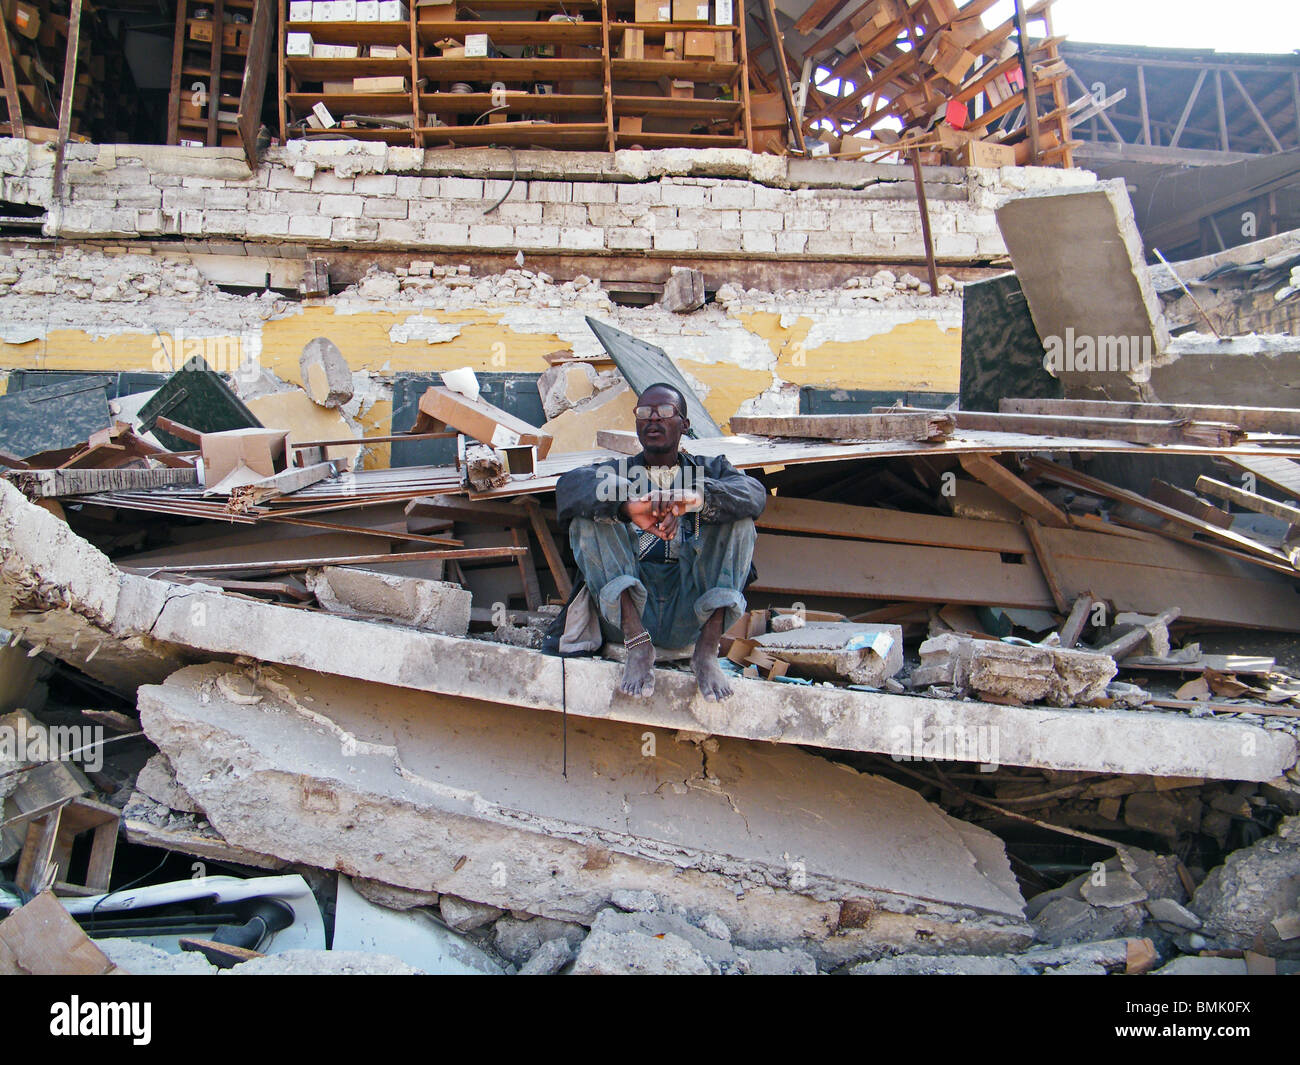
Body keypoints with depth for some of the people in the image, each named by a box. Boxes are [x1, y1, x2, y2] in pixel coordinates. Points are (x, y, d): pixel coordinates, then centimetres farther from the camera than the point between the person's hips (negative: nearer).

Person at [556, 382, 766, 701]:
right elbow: (569, 486, -8)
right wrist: (628, 504, -29)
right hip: (629, 614, 0)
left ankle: (707, 648, -26)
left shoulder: (710, 470, 17)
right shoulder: (615, 471, 17)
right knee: (589, 516, -15)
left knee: (738, 518, -14)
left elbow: (755, 494, -7)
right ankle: (637, 642, -29)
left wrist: (698, 497, -29)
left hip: (689, 618, 0)